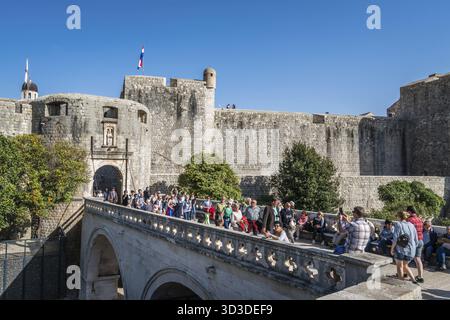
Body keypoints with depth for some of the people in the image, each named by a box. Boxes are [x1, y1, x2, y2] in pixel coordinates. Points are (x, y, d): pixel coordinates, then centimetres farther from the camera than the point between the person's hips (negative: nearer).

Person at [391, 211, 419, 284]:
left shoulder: (398, 224, -9)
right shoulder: (412, 225, 7)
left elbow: (395, 238, -15)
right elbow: (416, 240, 10)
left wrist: (392, 249, -6)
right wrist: (413, 248, 21)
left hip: (400, 249, -5)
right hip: (411, 250, 5)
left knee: (400, 266, 11)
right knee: (405, 266, 23)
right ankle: (414, 280, 15)